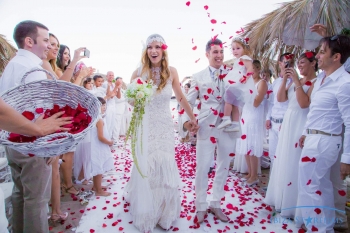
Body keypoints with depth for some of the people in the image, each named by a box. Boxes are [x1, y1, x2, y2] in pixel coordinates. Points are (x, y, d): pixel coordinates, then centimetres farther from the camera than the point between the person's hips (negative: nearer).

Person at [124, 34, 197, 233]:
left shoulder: (171, 72, -3)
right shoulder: (139, 72, -4)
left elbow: (181, 98, 8)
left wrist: (193, 118, 13)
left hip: (165, 127, 1)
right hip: (145, 127, 0)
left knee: (165, 168, 6)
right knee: (145, 168, 7)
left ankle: (165, 214, 32)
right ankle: (146, 216, 31)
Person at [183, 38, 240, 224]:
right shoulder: (198, 77, 5)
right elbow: (189, 101, 5)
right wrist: (186, 120, -8)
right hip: (206, 126, -2)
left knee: (223, 167, 12)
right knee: (202, 167, 2)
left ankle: (216, 204, 31)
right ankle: (201, 207, 23)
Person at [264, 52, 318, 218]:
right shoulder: (295, 81, 13)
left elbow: (304, 103, -21)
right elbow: (280, 98, 6)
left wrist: (297, 82, -19)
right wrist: (285, 80, -3)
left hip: (301, 124, -8)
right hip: (288, 122, 8)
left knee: (295, 164, -1)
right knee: (283, 160, 14)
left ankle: (293, 205, 16)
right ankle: (281, 198, 31)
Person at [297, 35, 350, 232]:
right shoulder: (321, 78, 9)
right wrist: (306, 133, 20)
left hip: (323, 142, -9)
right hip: (314, 139, 9)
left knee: (309, 188, 1)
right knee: (322, 188, 20)